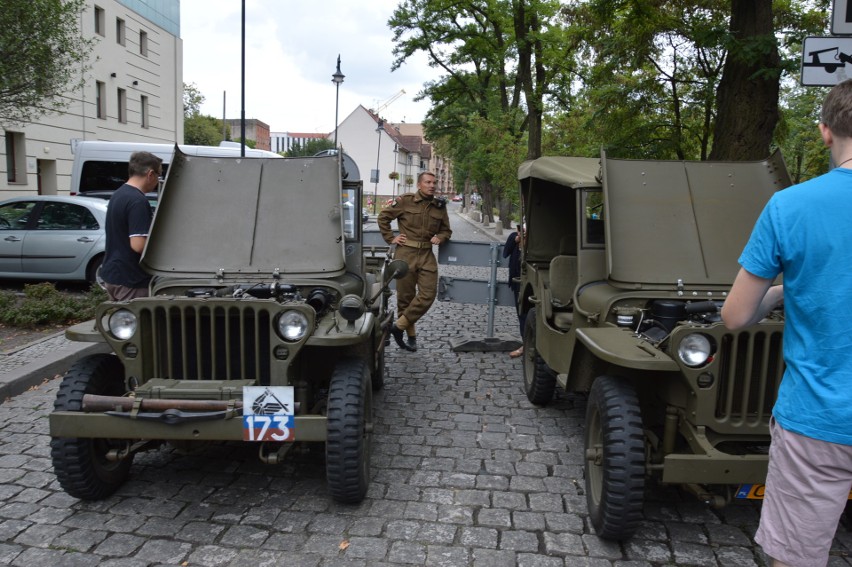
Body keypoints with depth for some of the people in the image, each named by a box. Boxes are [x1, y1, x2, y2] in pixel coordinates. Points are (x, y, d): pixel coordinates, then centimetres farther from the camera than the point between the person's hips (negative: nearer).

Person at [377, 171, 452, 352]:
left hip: (427, 255, 3)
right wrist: (390, 238, 0)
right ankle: (411, 335, 19)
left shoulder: (440, 206, 8)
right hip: (405, 253, -3)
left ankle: (399, 326, 6)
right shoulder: (405, 201, -2)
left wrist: (440, 237, -1)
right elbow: (383, 217, 5)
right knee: (405, 296, 4)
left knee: (428, 295, -7)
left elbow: (446, 230, 19)